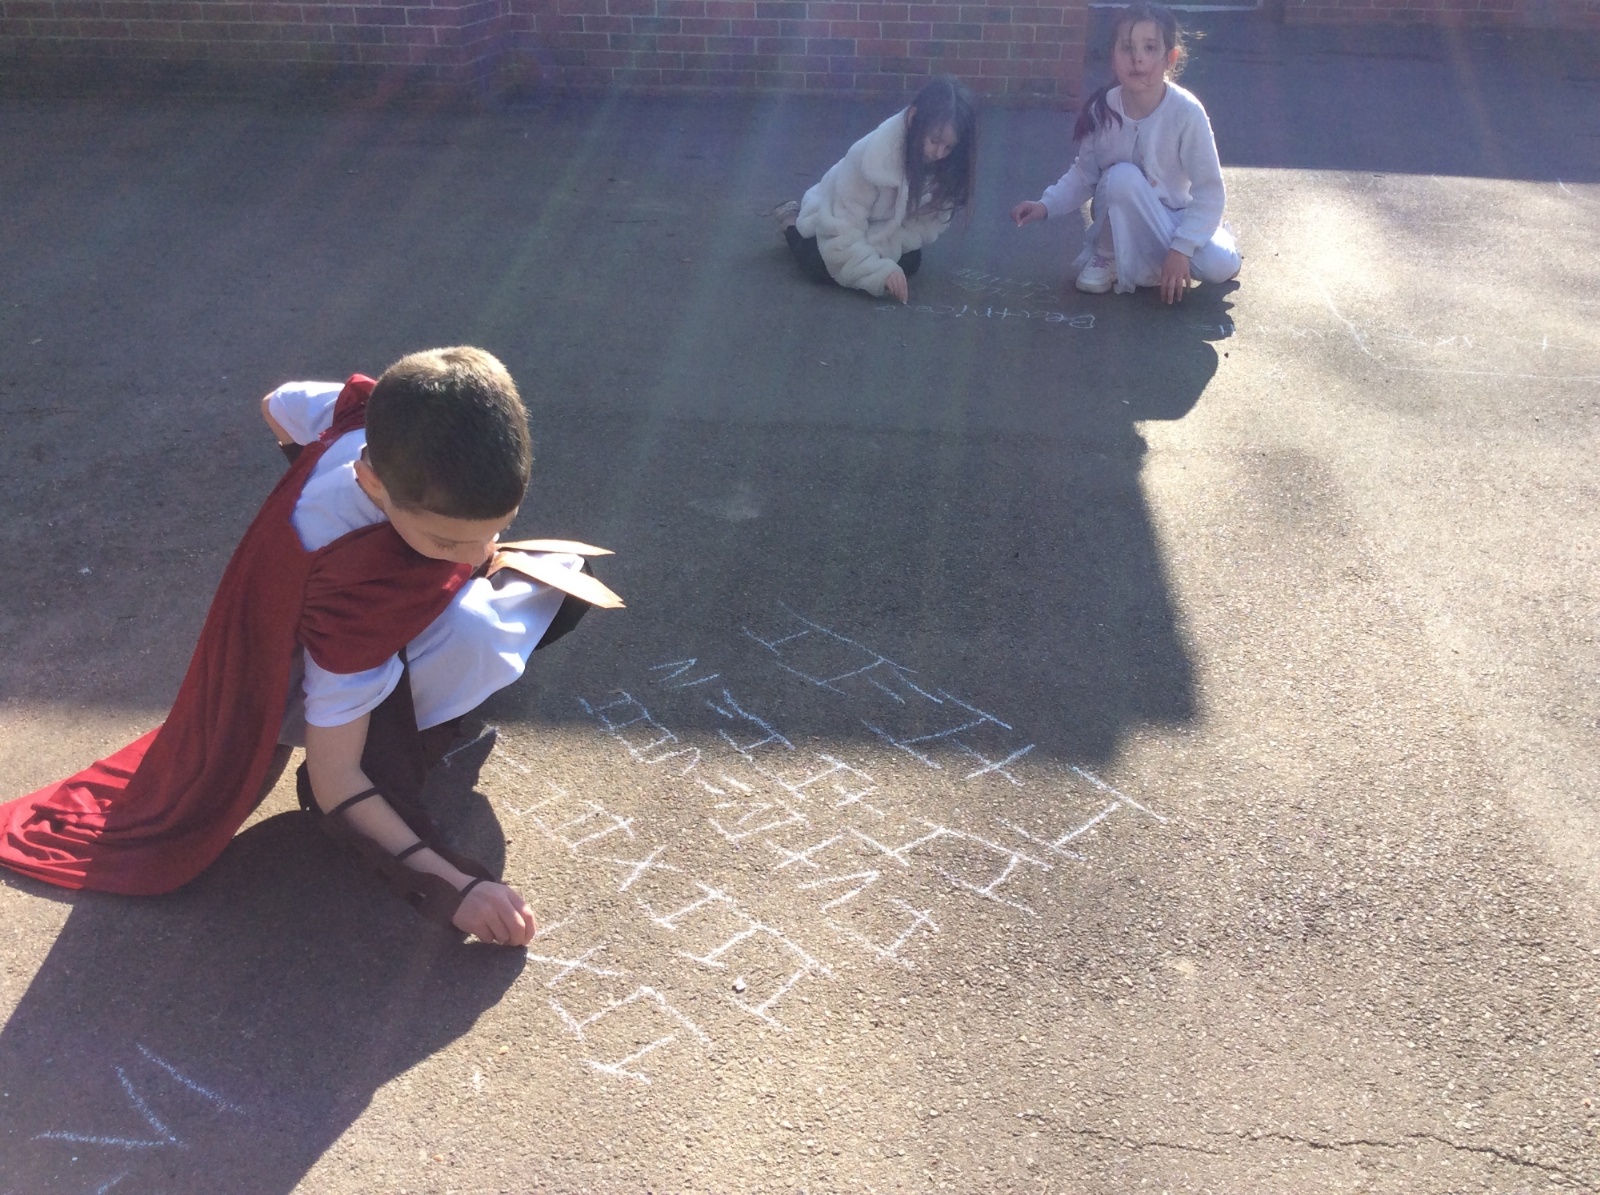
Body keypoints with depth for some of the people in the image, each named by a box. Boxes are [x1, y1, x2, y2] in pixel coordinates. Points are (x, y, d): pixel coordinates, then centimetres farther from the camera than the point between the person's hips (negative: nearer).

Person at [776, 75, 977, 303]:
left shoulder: (946, 163, -24)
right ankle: (791, 221, 9)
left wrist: (878, 250, -33)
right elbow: (841, 229, -36)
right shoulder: (873, 157, -39)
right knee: (823, 269, -25)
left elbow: (929, 220, -20)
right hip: (836, 219, -6)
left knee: (910, 263, -10)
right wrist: (880, 271, -46)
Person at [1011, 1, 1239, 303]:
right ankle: (1106, 257, -6)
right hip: (1123, 224, 0)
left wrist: (1180, 248, -27)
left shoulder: (1186, 112, -22)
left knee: (1220, 267, -26)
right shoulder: (1102, 109, -15)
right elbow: (1085, 173, -1)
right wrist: (1046, 205, -17)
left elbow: (1209, 191, -18)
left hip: (1171, 219, 0)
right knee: (1122, 175, -33)